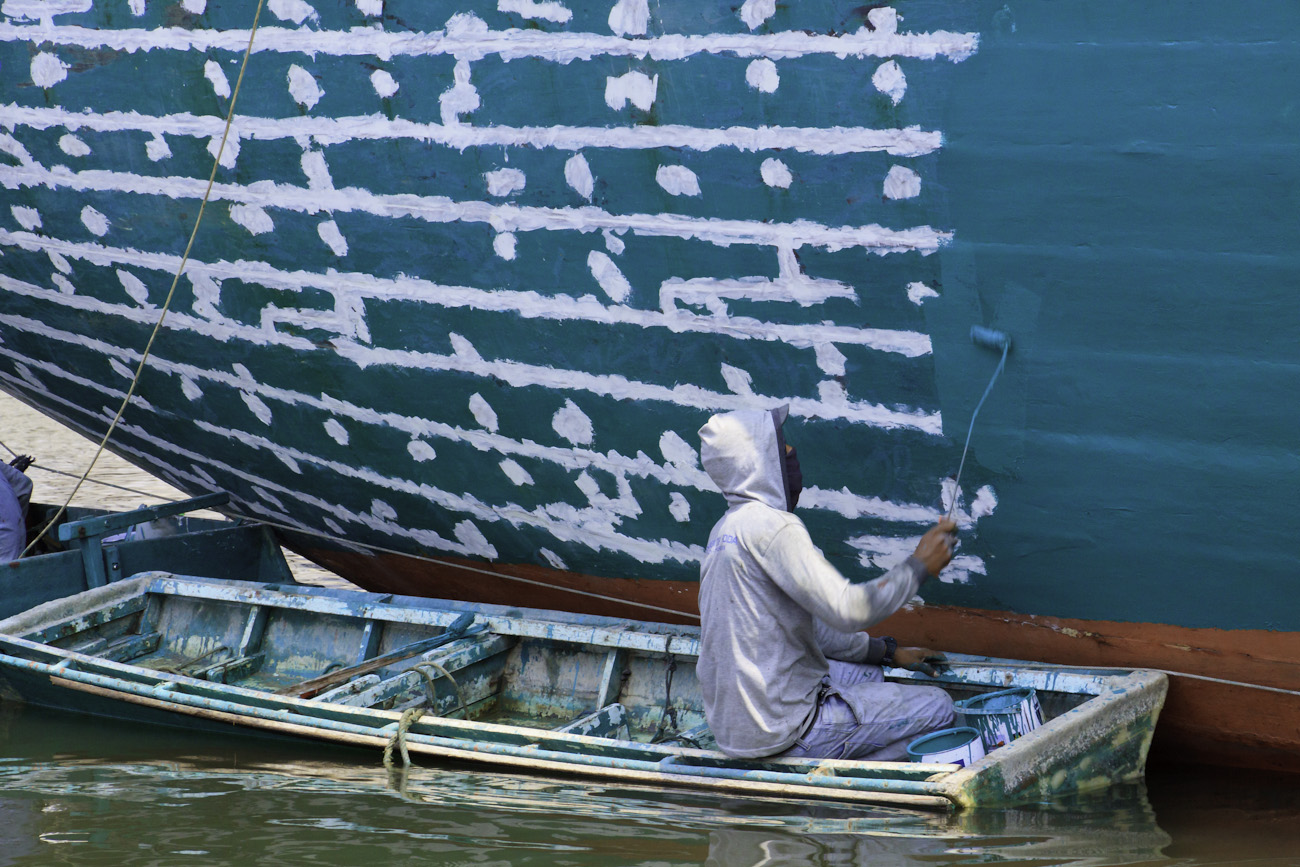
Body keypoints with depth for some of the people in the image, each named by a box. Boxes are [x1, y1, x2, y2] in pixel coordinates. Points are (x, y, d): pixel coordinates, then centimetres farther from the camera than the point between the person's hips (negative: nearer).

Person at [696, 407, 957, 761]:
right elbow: (847, 610, -24)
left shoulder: (727, 528, 13)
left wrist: (887, 651, 20)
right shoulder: (768, 525, -19)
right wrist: (918, 566, -10)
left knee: (866, 674, 33)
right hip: (776, 728, -10)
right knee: (936, 707, 0)